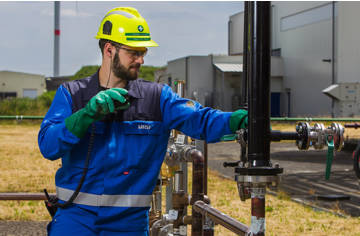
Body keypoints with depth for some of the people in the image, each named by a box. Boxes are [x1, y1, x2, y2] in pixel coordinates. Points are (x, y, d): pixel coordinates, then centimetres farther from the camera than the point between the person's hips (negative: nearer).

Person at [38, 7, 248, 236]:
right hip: (75, 216, -1)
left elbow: (198, 119, -11)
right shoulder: (70, 94, 2)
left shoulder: (157, 98, 3)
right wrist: (89, 113, -25)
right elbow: (48, 145, -11)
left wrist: (240, 118, -30)